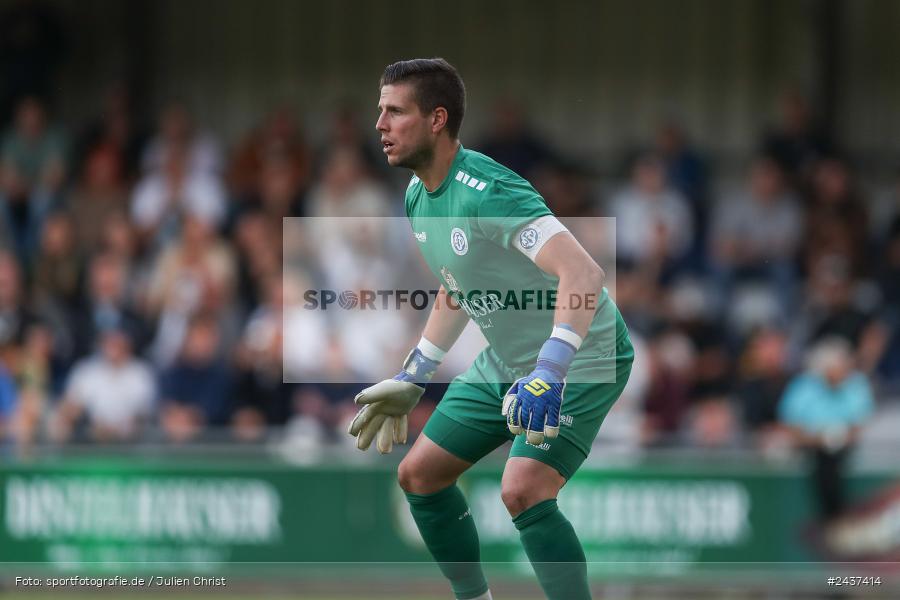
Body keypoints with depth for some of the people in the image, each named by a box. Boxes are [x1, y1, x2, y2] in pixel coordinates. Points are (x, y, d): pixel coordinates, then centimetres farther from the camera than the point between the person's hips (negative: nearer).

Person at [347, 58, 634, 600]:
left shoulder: (487, 191, -29)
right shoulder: (419, 195, 1)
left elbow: (583, 274, -40)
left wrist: (550, 373, -49)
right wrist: (413, 380, 20)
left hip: (584, 357, -10)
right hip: (507, 361, 10)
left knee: (523, 490, -27)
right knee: (420, 474, 10)